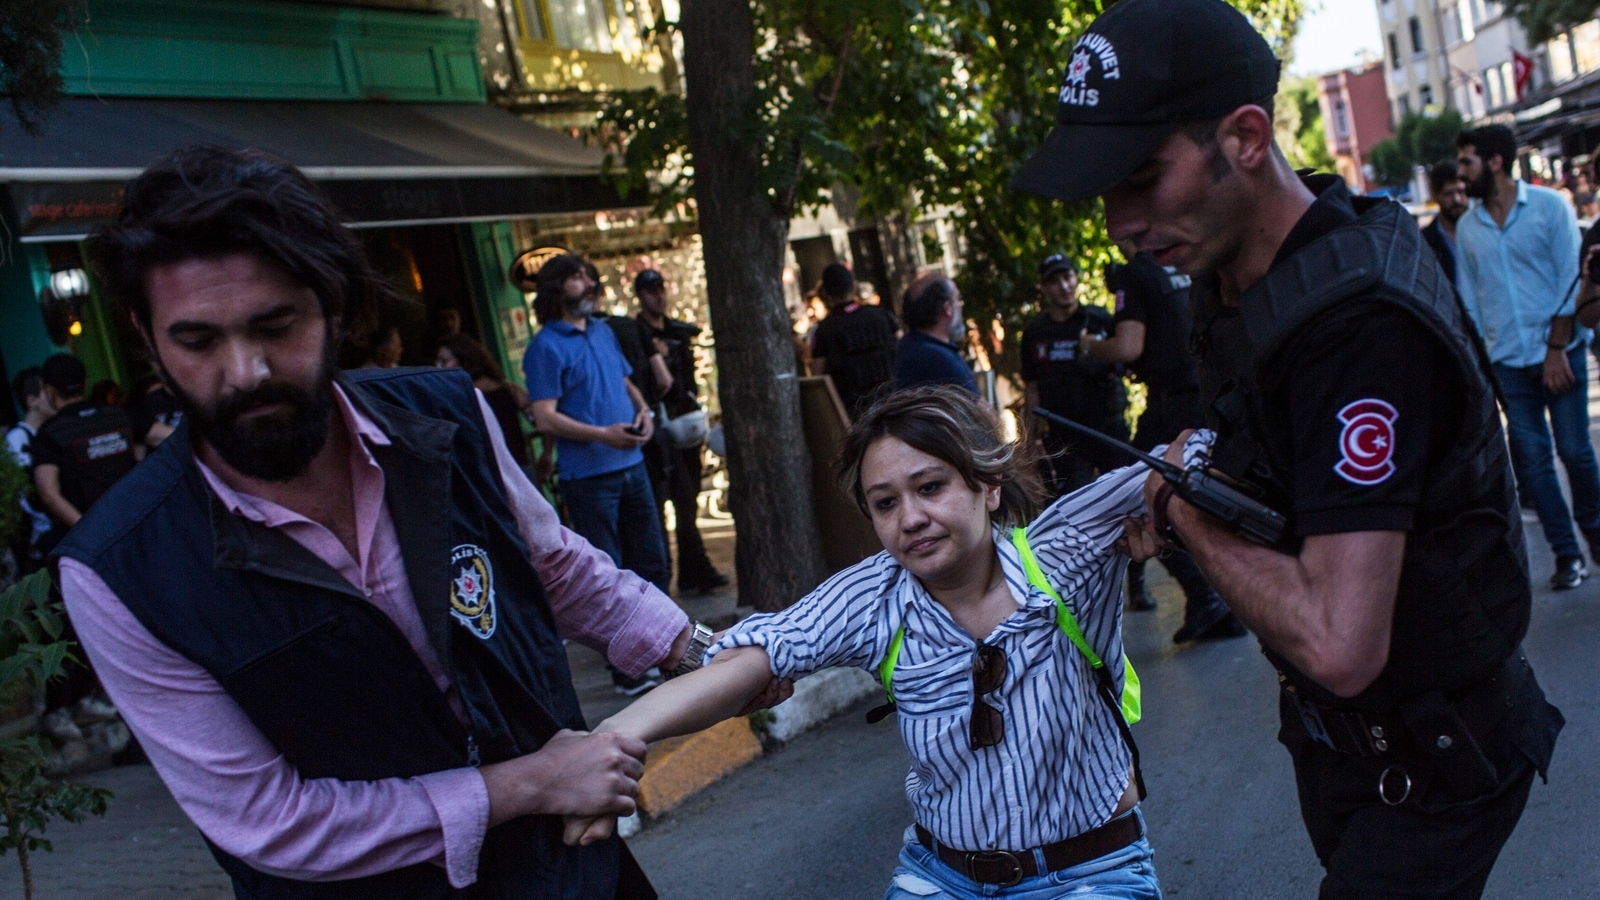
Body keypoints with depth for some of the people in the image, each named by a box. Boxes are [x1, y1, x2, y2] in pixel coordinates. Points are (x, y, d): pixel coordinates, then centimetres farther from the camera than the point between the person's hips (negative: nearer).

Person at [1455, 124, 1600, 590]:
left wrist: (1556, 349, -12)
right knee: (1531, 457, 1)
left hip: (1559, 350, -3)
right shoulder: (1467, 227, 8)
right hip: (1508, 360, 3)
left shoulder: (1549, 206, -3)